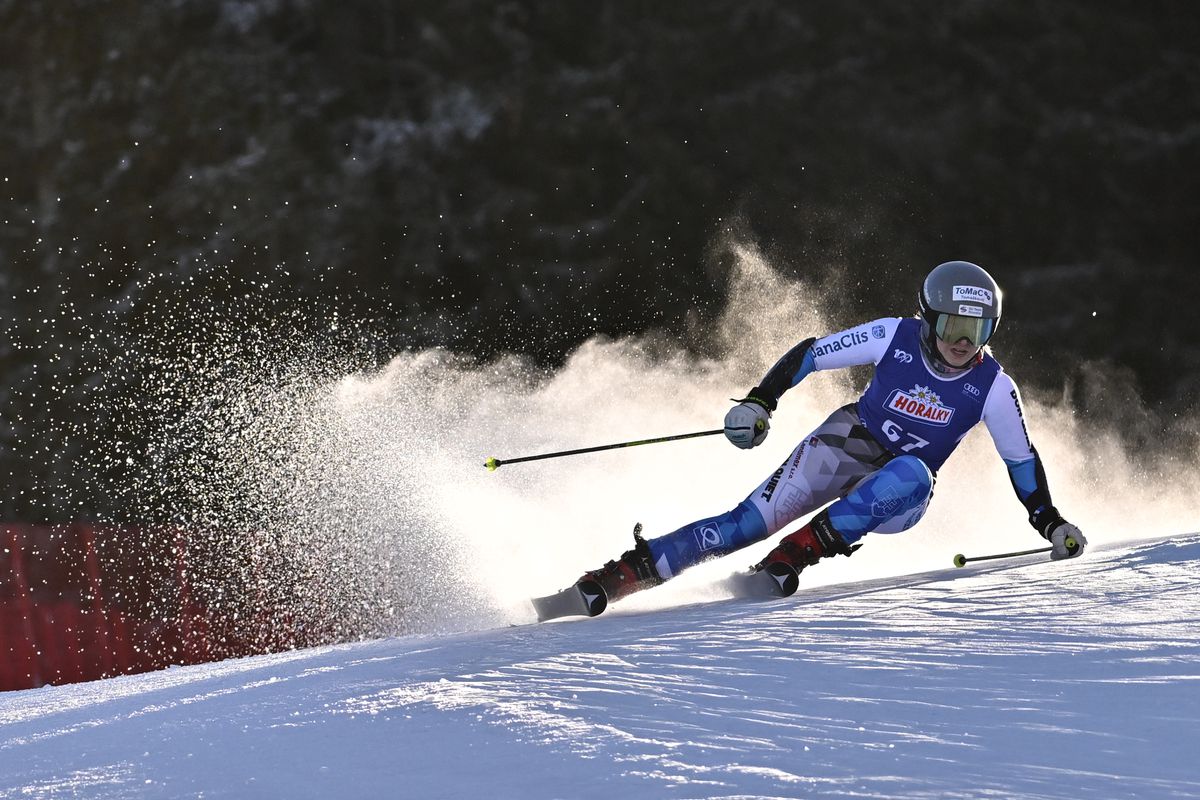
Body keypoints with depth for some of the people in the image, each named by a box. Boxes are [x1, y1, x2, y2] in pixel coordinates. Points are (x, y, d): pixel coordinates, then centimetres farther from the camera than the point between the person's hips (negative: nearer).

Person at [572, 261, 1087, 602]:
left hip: (897, 497, 0)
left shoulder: (993, 389, -11)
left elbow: (1021, 459, 4)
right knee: (754, 520, -21)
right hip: (845, 449, 0)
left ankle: (795, 553, -39)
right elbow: (810, 354, -3)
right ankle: (626, 573, -25)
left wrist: (1050, 523, 4)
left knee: (912, 475, -38)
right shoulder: (895, 338, -13)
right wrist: (760, 401, -12)